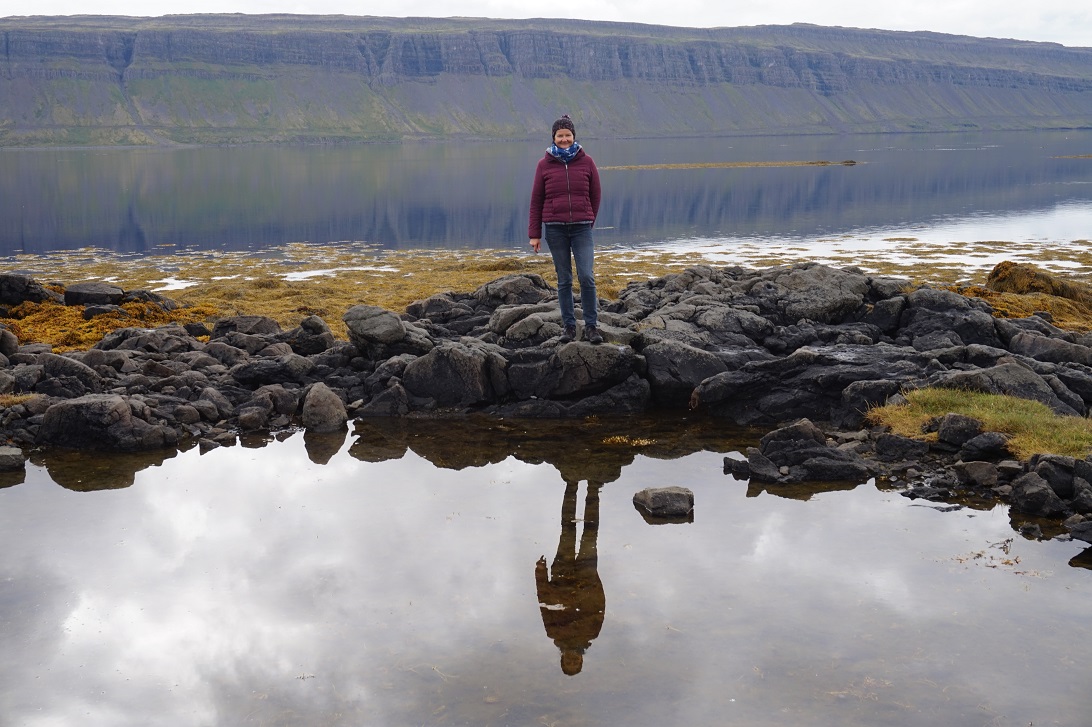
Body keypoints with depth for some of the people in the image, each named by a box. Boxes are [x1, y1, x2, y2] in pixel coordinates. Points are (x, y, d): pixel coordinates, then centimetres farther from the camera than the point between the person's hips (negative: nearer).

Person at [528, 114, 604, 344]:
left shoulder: (586, 162, 3)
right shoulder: (544, 165, 3)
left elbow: (595, 195, 11)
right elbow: (536, 200, 5)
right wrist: (534, 234, 2)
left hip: (582, 228, 0)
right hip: (555, 229, 0)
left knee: (587, 277, -9)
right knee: (564, 280, 5)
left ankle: (591, 326, 1)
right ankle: (569, 326, 13)